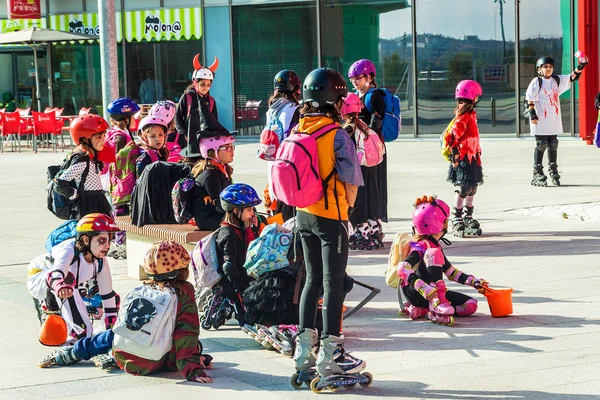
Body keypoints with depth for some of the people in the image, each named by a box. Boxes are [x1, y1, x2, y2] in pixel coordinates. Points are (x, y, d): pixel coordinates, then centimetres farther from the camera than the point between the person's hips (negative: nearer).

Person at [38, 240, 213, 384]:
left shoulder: (142, 289, 6)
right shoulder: (184, 291, -6)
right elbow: (187, 331, -13)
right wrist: (191, 370, -15)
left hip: (124, 359, 4)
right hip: (159, 363, -4)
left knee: (112, 335, 35)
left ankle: (67, 354, 43)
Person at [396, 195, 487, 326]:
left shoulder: (436, 245, 15)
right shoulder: (421, 247, -15)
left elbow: (451, 272, 28)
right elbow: (402, 269, -32)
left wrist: (474, 282, 23)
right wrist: (426, 289, -41)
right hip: (415, 293, -9)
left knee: (470, 305, -10)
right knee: (433, 253, -27)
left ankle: (422, 310, -8)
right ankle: (436, 305, -40)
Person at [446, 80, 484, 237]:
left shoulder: (471, 115, 13)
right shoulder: (463, 117, -17)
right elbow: (453, 136, -22)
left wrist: (477, 151, 23)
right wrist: (455, 154, -20)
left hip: (472, 157, 10)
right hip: (463, 158, -10)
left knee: (472, 188, 15)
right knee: (463, 189, -7)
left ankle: (467, 217, 26)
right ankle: (456, 221, 0)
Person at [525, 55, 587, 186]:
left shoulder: (557, 80, 11)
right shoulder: (536, 82, -6)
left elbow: (572, 78, 10)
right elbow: (529, 98, -9)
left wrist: (580, 67, -7)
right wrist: (532, 113, -16)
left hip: (554, 121, 6)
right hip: (540, 121, -6)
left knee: (553, 145, 11)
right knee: (541, 145, -4)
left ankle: (553, 171, 22)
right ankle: (537, 174, 0)